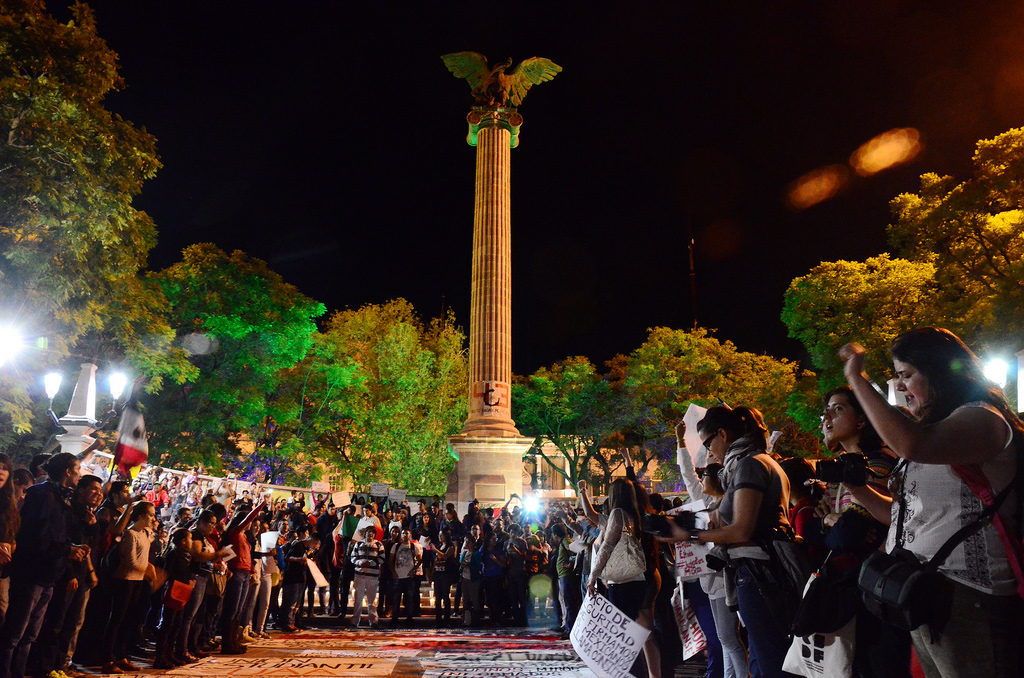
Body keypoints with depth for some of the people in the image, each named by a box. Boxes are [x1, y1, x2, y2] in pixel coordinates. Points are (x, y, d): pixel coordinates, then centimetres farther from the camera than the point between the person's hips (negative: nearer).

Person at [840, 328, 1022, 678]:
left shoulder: (982, 419, -10)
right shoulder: (932, 427, 18)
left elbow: (912, 445, -34)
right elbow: (904, 513, 20)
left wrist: (857, 379, -26)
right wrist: (857, 486, 5)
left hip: (966, 600, -8)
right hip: (919, 596, 9)